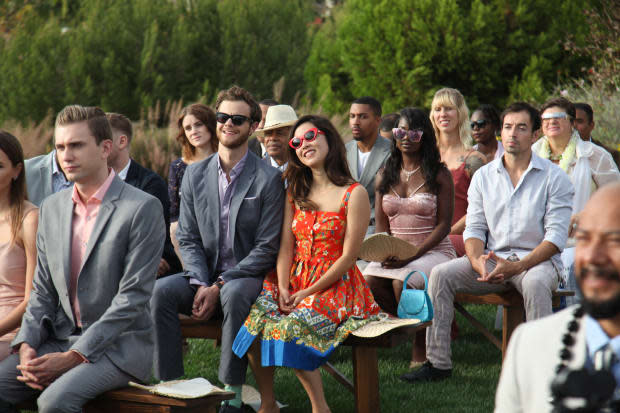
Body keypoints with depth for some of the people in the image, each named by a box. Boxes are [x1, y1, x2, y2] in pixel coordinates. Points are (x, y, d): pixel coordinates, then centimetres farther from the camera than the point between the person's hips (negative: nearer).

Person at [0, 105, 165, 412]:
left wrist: (73, 357, -19)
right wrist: (27, 347, -6)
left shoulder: (143, 209, -9)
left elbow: (132, 298, -14)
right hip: (59, 339, 6)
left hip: (118, 344, -6)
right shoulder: (51, 208, 12)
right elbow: (43, 292, 14)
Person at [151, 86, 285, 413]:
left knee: (233, 294, -37)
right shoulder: (195, 174, 9)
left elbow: (267, 249, -8)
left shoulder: (269, 179, -4)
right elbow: (188, 238, 7)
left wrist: (219, 286, -17)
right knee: (160, 291, -25)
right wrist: (200, 284, -12)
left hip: (248, 278, -4)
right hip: (204, 275, 4)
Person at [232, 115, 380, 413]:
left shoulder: (354, 195, -5)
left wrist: (308, 293, -13)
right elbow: (285, 246, 7)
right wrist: (283, 288, -10)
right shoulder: (296, 192, 14)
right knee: (252, 319, -24)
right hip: (294, 279, 5)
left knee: (290, 329, -32)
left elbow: (348, 257, -9)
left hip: (335, 285, -5)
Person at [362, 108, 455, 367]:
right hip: (395, 253, 4)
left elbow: (443, 225, -6)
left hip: (433, 251, -4)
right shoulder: (385, 176, 13)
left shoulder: (439, 175, -1)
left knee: (402, 282, -33)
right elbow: (381, 226, 12)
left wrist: (412, 255, -18)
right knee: (368, 279, -27)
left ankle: (421, 352, -14)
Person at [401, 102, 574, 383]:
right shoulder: (484, 176, 10)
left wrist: (516, 266, -23)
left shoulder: (554, 178, -2)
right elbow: (474, 227, 7)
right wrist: (478, 261, -16)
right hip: (492, 258, 4)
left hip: (537, 259, -4)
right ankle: (437, 362, -14)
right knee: (441, 273, -18)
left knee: (535, 283, -39)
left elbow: (556, 235, -10)